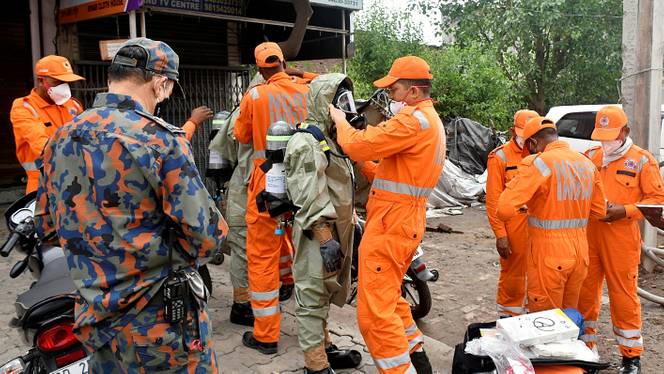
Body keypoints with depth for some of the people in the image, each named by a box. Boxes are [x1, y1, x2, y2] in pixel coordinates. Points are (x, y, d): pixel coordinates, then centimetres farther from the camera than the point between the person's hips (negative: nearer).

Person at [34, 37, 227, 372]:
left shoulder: (59, 141, 2)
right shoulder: (160, 139, -18)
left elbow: (45, 224, 12)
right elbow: (203, 235, -19)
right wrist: (166, 258, 0)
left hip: (93, 320, 6)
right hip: (161, 323, -6)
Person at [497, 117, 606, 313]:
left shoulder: (538, 163, -16)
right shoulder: (587, 163, 5)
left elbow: (505, 208, -24)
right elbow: (599, 210, 12)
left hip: (549, 254, -6)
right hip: (580, 250, 7)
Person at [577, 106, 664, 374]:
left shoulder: (642, 160, -2)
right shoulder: (590, 156, 10)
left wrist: (625, 210, -15)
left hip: (622, 236, -4)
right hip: (588, 235, 4)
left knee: (623, 294, 2)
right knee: (585, 292, 10)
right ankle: (584, 345, 25)